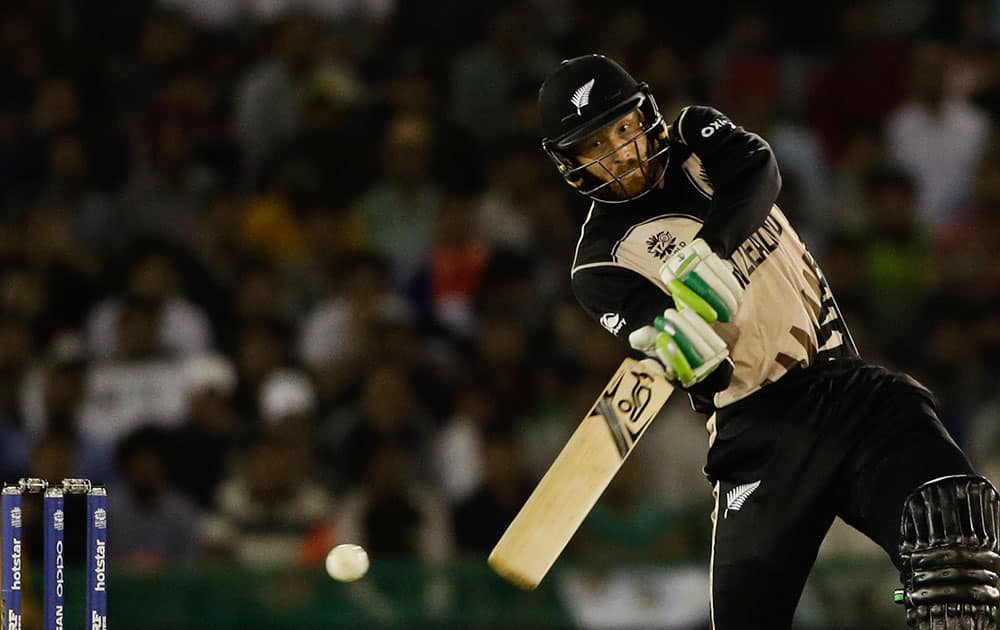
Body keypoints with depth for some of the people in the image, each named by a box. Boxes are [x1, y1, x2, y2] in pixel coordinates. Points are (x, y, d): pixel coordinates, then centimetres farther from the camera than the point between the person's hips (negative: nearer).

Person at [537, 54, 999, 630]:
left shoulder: (698, 136, 11)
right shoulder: (601, 265, -2)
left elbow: (760, 172, -14)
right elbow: (713, 376, -15)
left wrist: (708, 250, -32)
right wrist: (681, 350, -40)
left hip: (845, 382, 2)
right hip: (758, 425, -2)